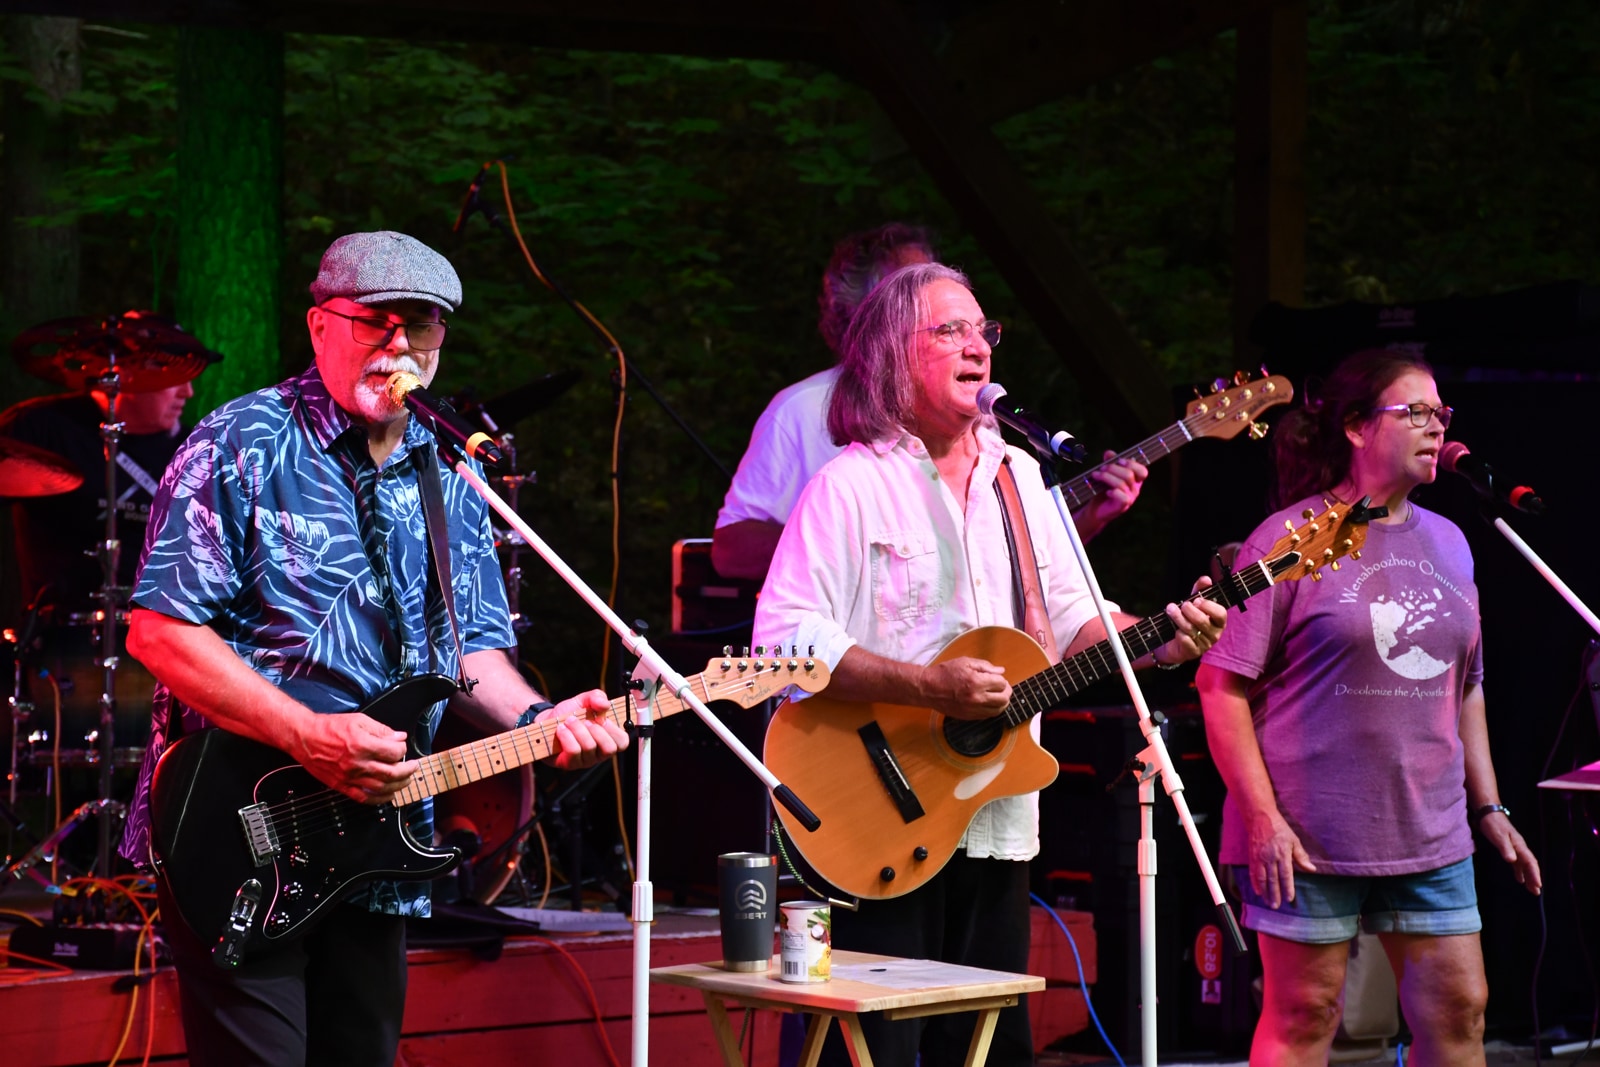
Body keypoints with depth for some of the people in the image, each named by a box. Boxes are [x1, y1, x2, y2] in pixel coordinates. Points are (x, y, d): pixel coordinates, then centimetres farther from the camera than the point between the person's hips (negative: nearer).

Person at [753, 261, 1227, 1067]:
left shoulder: (1019, 477, 13)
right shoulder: (851, 485, -9)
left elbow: (1070, 617, 16)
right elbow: (782, 636, -18)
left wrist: (1157, 642, -4)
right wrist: (930, 686, -24)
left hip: (998, 821, 7)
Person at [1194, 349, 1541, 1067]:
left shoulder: (1447, 543, 13)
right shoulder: (1290, 538, -6)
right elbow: (1222, 685, -10)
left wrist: (1488, 807, 15)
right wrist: (1263, 819, -16)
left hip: (1431, 838, 6)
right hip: (1310, 840, -6)